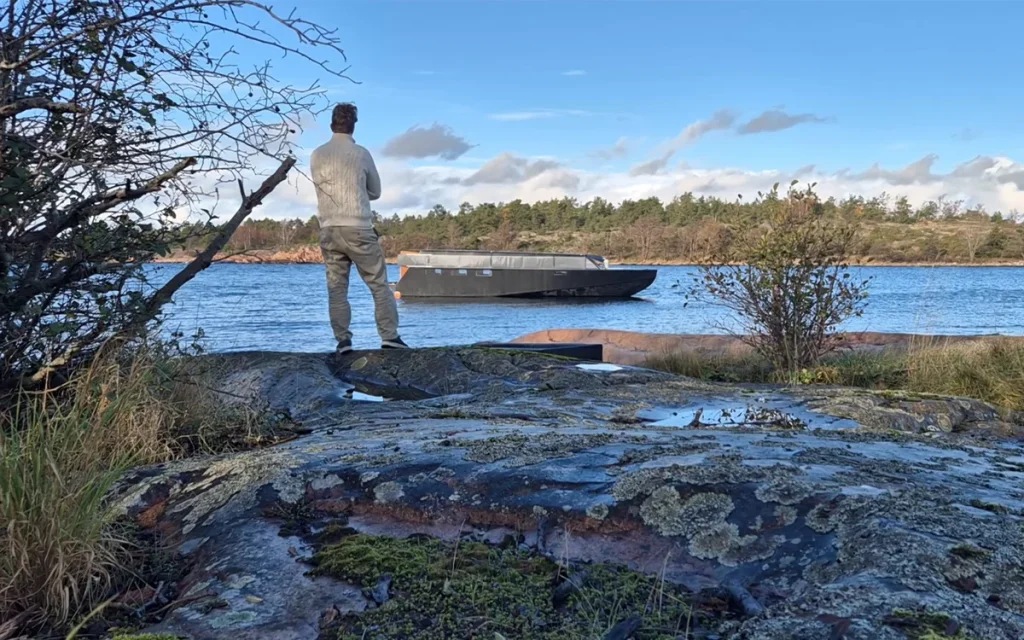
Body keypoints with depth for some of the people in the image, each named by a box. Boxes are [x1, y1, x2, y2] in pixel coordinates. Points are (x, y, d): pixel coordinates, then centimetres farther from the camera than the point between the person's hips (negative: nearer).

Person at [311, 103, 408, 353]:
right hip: (358, 229, -3)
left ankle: (343, 340, 3)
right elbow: (375, 192, 10)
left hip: (329, 230, 3)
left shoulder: (316, 156, 6)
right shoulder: (361, 154, -1)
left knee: (337, 289, 6)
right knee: (379, 284, 2)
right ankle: (389, 336, -1)